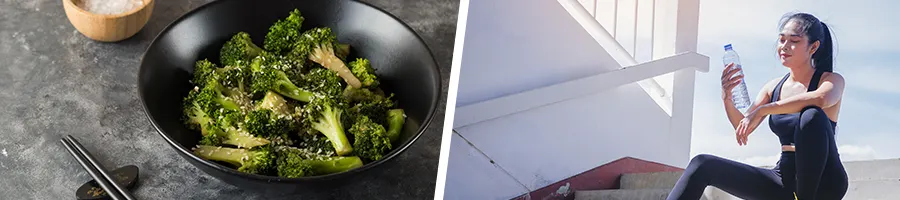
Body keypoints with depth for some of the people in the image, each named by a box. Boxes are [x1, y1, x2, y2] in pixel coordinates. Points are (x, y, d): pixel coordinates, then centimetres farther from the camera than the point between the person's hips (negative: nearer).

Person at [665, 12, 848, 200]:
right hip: (784, 181, 5)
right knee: (702, 165, -7)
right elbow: (743, 126, 7)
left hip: (823, 185, -5)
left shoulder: (831, 80, -4)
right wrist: (727, 99, -13)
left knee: (812, 115, -33)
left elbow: (821, 98, -30)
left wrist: (761, 110, -29)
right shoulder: (773, 87, 11)